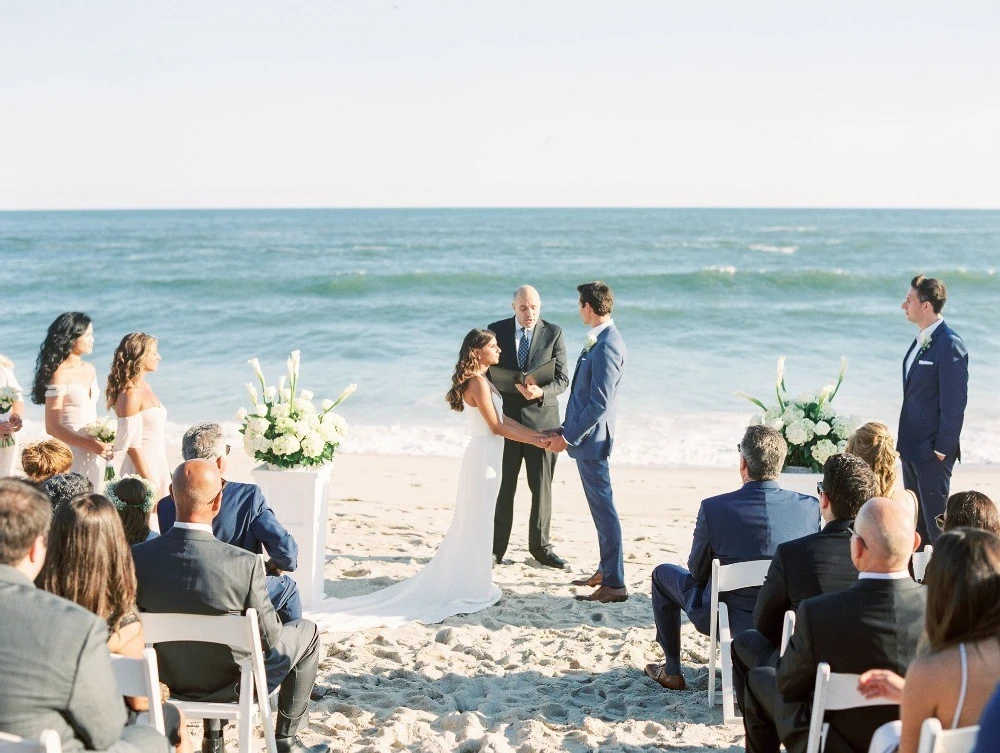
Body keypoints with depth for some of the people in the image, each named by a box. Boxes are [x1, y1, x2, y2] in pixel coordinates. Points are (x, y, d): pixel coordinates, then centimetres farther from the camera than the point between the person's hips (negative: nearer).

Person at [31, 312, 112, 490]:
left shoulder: (90, 370, 12)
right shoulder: (60, 374, -11)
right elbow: (53, 427, -15)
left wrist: (102, 444, 7)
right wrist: (90, 444, -20)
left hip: (94, 454, 7)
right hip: (71, 452, -7)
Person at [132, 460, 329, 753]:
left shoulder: (135, 558, -21)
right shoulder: (246, 565, -31)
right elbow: (269, 640, -18)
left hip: (169, 681, 4)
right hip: (233, 685, -4)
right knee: (307, 632, 22)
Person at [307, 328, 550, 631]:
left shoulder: (481, 380, 14)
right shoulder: (478, 382, -16)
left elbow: (503, 418, 14)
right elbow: (496, 427, -17)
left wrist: (536, 434, 8)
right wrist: (534, 440, -12)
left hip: (485, 455, 10)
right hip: (483, 455, -10)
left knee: (471, 523, 15)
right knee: (476, 523, -2)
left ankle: (460, 582, 23)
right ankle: (469, 588, 6)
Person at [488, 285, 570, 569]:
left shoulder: (553, 333, -1)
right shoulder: (497, 330, 2)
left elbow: (562, 379, -5)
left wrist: (540, 392, -23)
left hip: (541, 418, 0)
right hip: (507, 417, 0)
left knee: (542, 487, 7)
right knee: (503, 486, 3)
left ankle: (540, 546, 20)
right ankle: (496, 547, 12)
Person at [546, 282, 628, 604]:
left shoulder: (607, 346, -21)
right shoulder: (599, 340, 10)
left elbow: (600, 402, -23)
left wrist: (568, 437, -19)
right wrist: (567, 430, 15)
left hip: (590, 437, -10)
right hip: (583, 434, 10)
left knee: (603, 507, -5)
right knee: (600, 506, 18)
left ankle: (614, 584, 0)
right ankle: (606, 570, 30)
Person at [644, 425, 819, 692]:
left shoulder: (713, 508, -23)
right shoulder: (809, 506, -15)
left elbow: (698, 572, -8)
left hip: (722, 618, -3)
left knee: (663, 575, 25)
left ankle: (672, 671, 31)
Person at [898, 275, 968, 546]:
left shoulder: (950, 345, -17)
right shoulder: (922, 340, 11)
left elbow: (954, 403, -18)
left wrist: (942, 448, -16)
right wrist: (905, 442, 15)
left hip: (933, 451, -9)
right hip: (912, 448, 9)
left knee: (936, 519, -1)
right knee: (915, 520, 16)